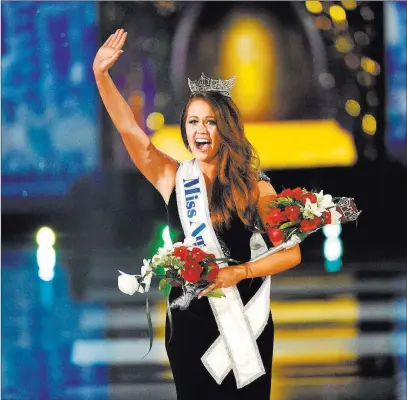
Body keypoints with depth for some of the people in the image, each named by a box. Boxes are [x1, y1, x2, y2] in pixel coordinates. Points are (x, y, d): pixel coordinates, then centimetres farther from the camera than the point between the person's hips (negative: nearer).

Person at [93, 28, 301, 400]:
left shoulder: (254, 186, -5)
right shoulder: (172, 178, 0)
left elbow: (291, 251, -7)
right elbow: (129, 129, -10)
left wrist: (239, 272, -20)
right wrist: (101, 75, -21)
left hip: (243, 320, -1)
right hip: (189, 320, 1)